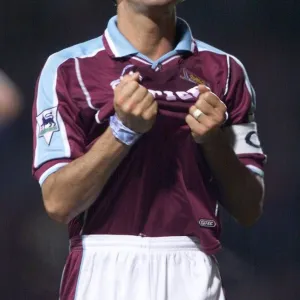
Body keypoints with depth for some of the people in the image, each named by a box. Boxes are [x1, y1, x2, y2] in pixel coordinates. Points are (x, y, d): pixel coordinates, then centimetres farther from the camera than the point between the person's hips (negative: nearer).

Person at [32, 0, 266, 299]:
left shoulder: (225, 71, 8)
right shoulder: (68, 69, 1)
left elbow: (250, 209, 6)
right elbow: (58, 203, -7)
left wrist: (213, 140, -10)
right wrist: (123, 129, -17)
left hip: (193, 275, 2)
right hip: (103, 273, -2)